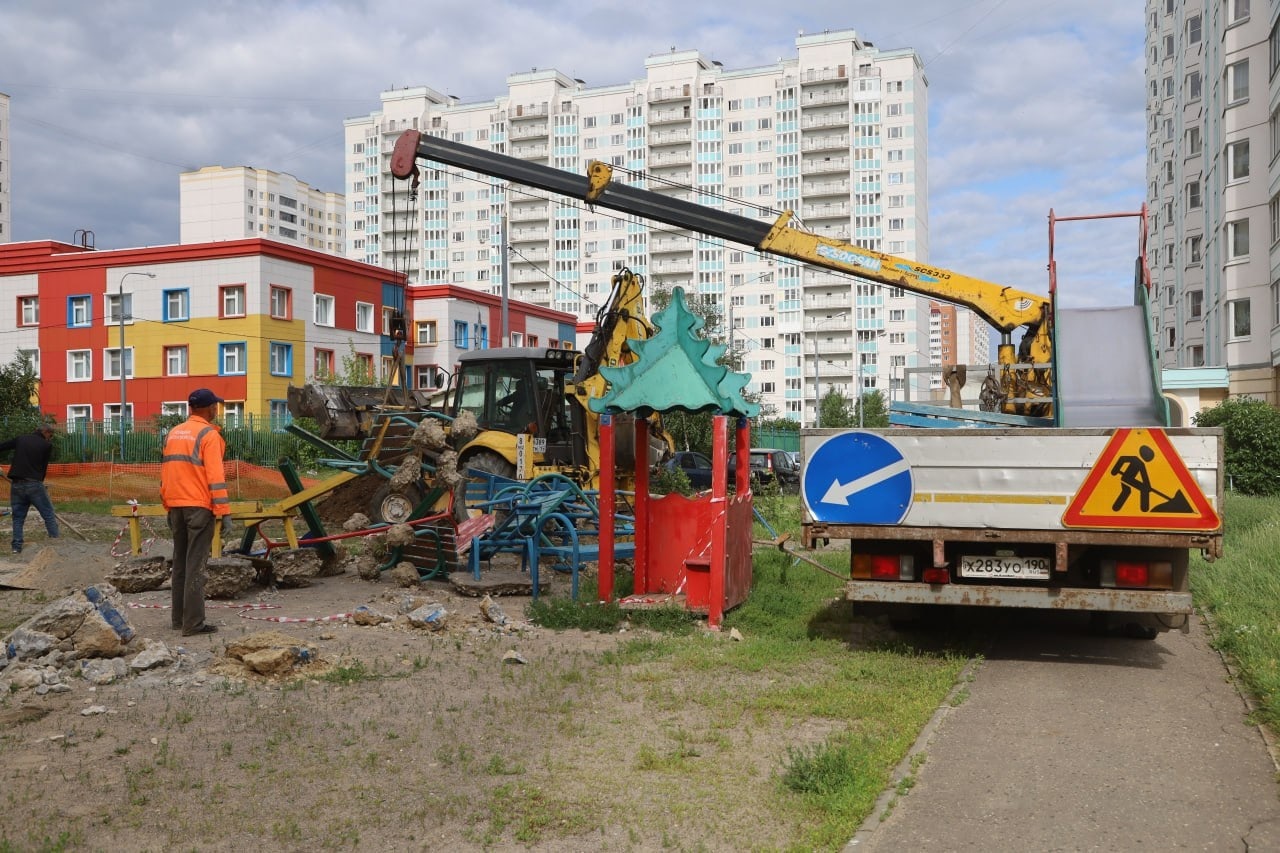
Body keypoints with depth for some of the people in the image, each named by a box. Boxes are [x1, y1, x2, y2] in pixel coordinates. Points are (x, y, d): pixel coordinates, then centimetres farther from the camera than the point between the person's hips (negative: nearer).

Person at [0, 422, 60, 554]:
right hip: (34, 484, -4)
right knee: (48, 514, 4)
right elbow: (44, 467, 4)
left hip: (16, 484, 4)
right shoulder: (47, 445, 0)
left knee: (18, 517, 12)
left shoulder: (21, 439, 10)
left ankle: (17, 547, 8)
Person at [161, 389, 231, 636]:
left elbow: (165, 471, 17)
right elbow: (215, 476, -16)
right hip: (199, 506, -7)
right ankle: (193, 623, -6)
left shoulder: (173, 434, 14)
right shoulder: (208, 434, -9)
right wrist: (223, 510, -15)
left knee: (180, 562, 15)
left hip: (176, 506, 7)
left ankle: (178, 618, 21)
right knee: (196, 564, -6)